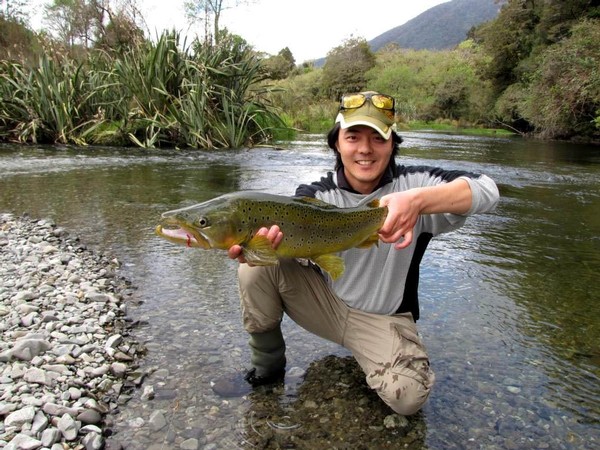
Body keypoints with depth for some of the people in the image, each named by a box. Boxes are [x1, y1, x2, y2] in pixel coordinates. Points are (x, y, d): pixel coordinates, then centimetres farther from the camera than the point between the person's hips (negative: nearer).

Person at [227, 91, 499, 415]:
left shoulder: (411, 183, -15)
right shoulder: (315, 195, -10)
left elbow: (486, 190, -29)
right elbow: (287, 235, -27)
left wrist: (418, 200, -47)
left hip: (383, 319, -1)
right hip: (324, 301, 2)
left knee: (407, 396, -26)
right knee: (256, 267, -19)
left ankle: (371, 356, 10)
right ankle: (268, 366, 3)